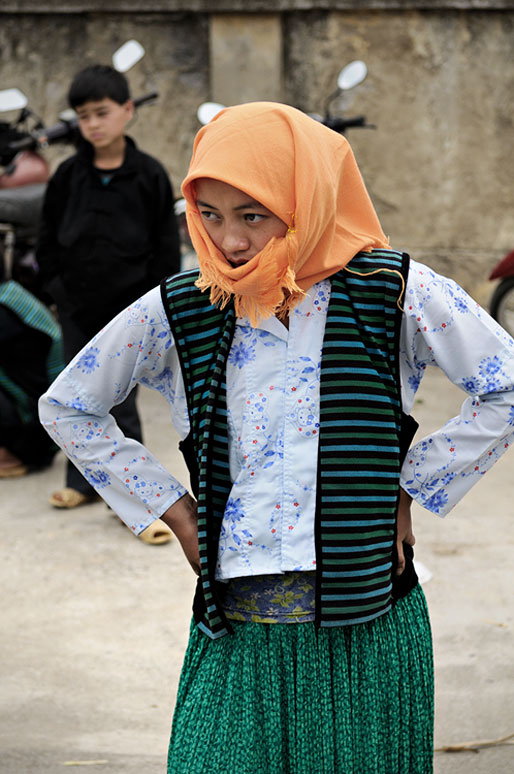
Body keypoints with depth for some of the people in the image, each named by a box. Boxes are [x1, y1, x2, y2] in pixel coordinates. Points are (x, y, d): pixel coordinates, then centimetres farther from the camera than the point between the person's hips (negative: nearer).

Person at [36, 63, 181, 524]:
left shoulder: (148, 175, -5)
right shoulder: (69, 175, 1)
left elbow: (167, 244, -1)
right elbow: (49, 237, 10)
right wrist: (56, 287, 3)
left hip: (128, 306, -3)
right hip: (78, 308, 3)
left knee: (120, 403, -2)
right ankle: (83, 481, 26)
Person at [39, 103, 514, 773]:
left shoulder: (394, 294, -4)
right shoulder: (177, 313, 0)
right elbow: (66, 407, 13)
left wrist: (406, 488, 1)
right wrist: (173, 509, 8)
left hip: (371, 636, 0)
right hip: (238, 637, 1)